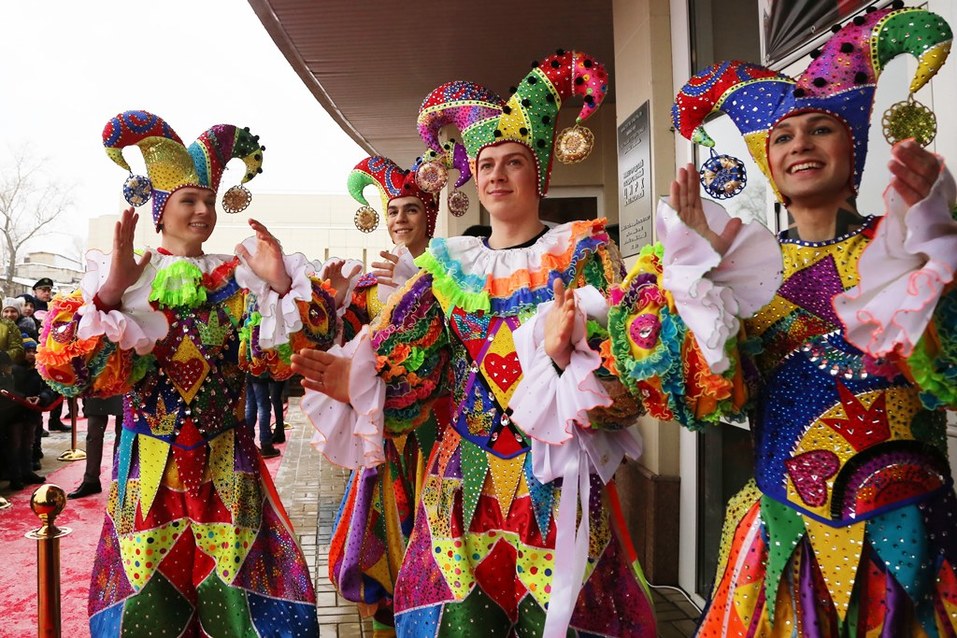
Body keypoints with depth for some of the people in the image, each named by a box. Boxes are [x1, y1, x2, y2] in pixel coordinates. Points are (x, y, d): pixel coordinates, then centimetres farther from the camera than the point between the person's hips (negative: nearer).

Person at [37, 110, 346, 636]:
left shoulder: (237, 276, 3)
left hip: (226, 464, 1)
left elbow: (280, 356, -7)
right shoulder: (118, 280, 0)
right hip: (149, 464, 0)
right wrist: (111, 291, -23)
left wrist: (280, 284, -20)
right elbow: (66, 364, -13)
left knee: (236, 589, 5)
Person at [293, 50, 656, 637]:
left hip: (556, 481, -2)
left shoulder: (583, 249, -2)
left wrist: (566, 352, -29)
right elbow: (415, 373, 5)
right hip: (463, 479, 3)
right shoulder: (449, 262, 7)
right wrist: (354, 378, -12)